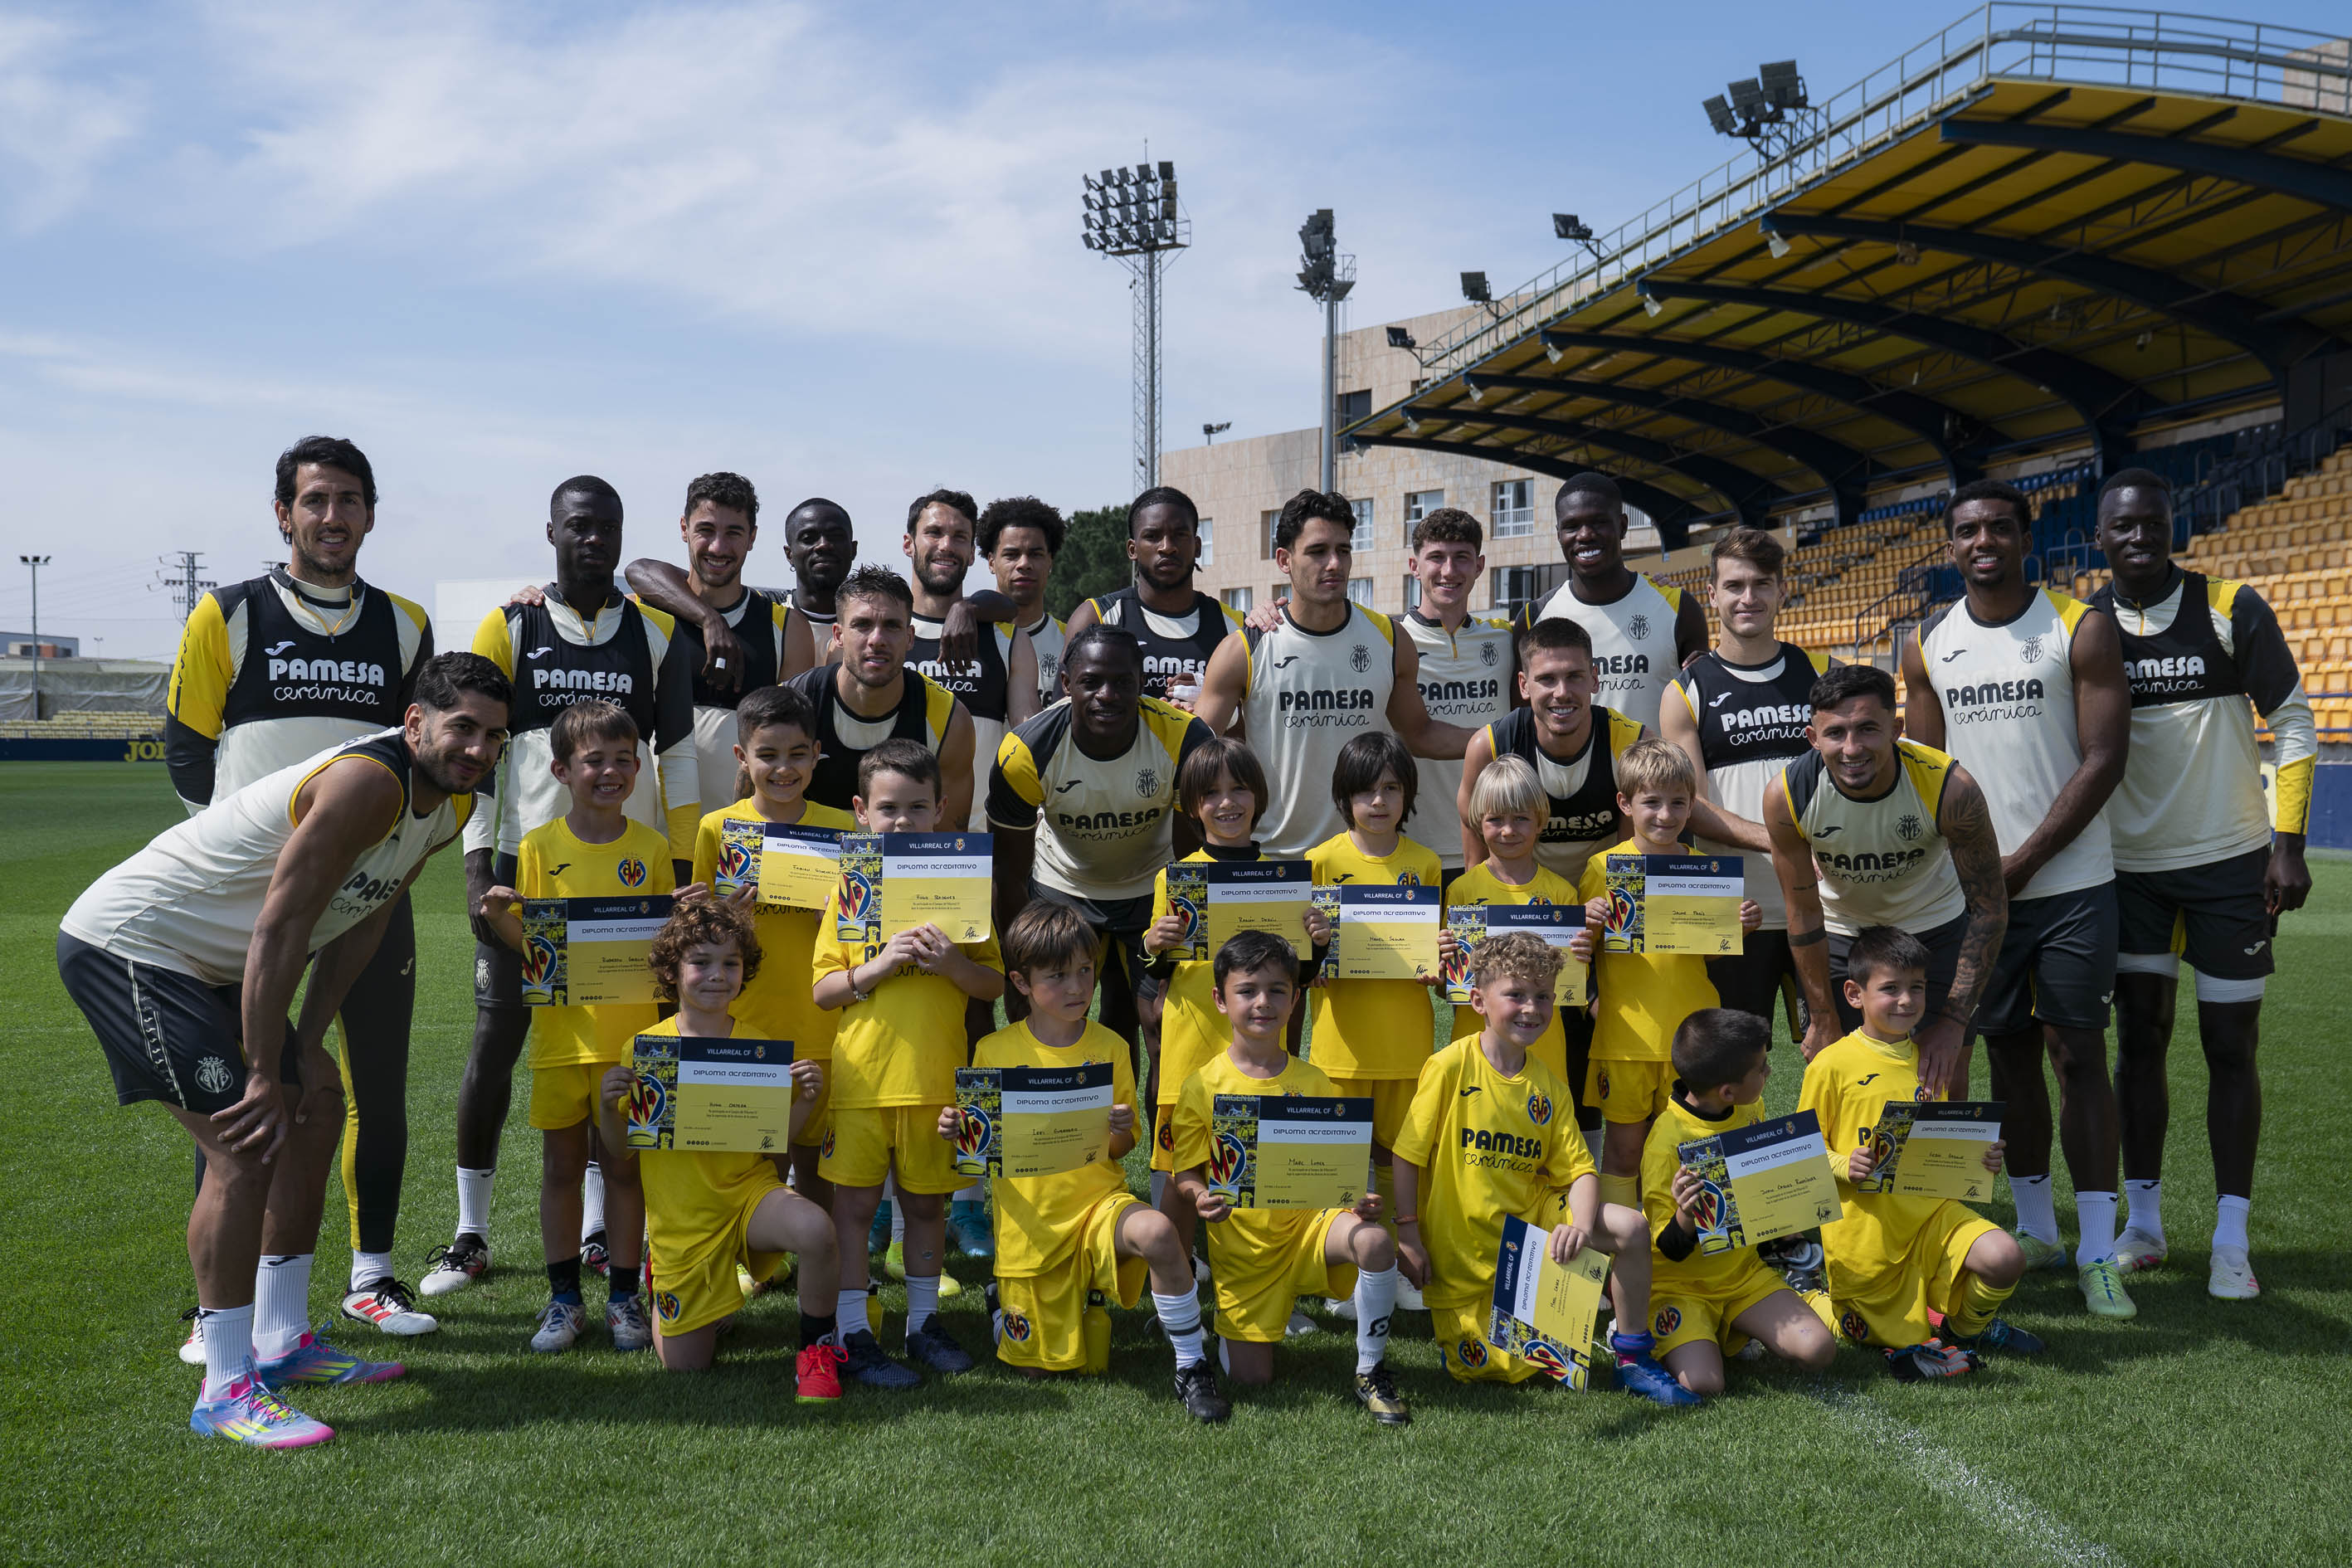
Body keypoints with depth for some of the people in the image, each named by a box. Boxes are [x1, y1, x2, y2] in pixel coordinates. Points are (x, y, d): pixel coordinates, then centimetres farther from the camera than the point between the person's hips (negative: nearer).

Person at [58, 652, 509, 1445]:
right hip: (125, 943, -10)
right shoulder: (368, 782, -28)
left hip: (207, 962, 11)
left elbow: (361, 922, 9)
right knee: (245, 1140, -17)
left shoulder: (449, 807, 2)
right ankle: (227, 1390, -8)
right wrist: (265, 1076, -22)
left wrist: (307, 1046, 4)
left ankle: (281, 1342, 25)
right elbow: (282, 927, -27)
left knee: (315, 1109, 14)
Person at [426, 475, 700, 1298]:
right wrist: (476, 868, -7)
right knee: (497, 1037, 1)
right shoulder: (508, 628, 3)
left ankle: (597, 1228, 18)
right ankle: (470, 1233, 13)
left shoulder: (655, 634, 7)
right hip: (525, 865, -1)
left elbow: (677, 758, 8)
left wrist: (684, 873, 3)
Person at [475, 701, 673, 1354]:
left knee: (623, 1164, 6)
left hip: (631, 1034, 0)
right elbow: (526, 943, 4)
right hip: (560, 1030, 0)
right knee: (561, 1164, 8)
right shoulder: (539, 847, 1)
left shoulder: (651, 848, 3)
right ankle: (564, 1299, 19)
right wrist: (498, 917, -16)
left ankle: (624, 1296, 17)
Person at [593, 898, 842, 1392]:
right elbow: (624, 1157, 1)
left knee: (815, 1229, -34)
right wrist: (607, 1107, -17)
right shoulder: (644, 1048, -6)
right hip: (681, 1220, 0)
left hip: (748, 1190, 0)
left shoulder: (757, 1046, -2)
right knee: (684, 1366, 5)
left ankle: (817, 1348, -7)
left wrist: (806, 1101, -13)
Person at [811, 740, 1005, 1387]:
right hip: (861, 1074, -1)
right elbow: (822, 991, 0)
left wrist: (951, 964, -15)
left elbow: (996, 984, 4)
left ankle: (923, 1322, 27)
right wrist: (878, 966, -16)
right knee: (854, 1202, 2)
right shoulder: (848, 889, 2)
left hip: (936, 1077, 1)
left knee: (926, 1201, 12)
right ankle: (854, 1334, 12)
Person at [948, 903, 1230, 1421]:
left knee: (1157, 1232, -34)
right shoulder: (994, 1051, -5)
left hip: (1099, 1202, 0)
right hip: (1030, 1226, 0)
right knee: (1034, 1369, 6)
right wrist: (956, 1132, -17)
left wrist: (1121, 1132, -17)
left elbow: (1120, 1151, 6)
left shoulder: (1111, 1048, -1)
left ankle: (1192, 1369, -17)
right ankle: (1004, 1300, 40)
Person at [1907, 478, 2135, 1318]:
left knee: (2078, 1054, -2)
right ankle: (2036, 1232, 23)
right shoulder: (1929, 645, 6)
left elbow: (2103, 760, -9)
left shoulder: (2081, 628, -4)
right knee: (2008, 1052, 10)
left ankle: (2098, 1253, 4)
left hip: (2070, 882, -3)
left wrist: (2019, 863, -12)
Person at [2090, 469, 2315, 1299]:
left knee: (2230, 1045, 3)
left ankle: (2231, 1240, 12)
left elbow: (2293, 723, -2)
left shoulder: (2232, 609, -6)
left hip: (2230, 863, -2)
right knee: (2138, 1039, 6)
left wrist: (2288, 843, -8)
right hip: (2130, 867, 2)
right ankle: (2143, 1222, 18)